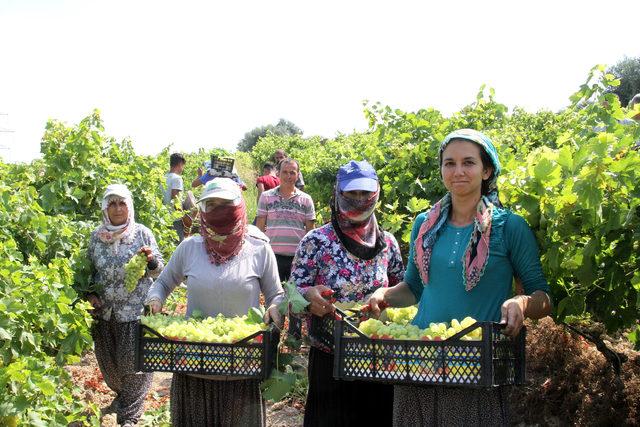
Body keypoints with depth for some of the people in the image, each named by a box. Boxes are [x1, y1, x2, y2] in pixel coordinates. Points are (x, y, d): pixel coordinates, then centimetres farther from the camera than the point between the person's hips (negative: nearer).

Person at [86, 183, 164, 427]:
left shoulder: (142, 233, -5)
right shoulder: (96, 237, 1)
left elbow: (158, 270, -1)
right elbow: (90, 271, 14)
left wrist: (150, 260, -22)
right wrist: (90, 295, -2)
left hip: (135, 310, -3)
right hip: (105, 311, 3)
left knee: (133, 363, 1)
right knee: (109, 361, 17)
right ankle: (122, 394, 45)